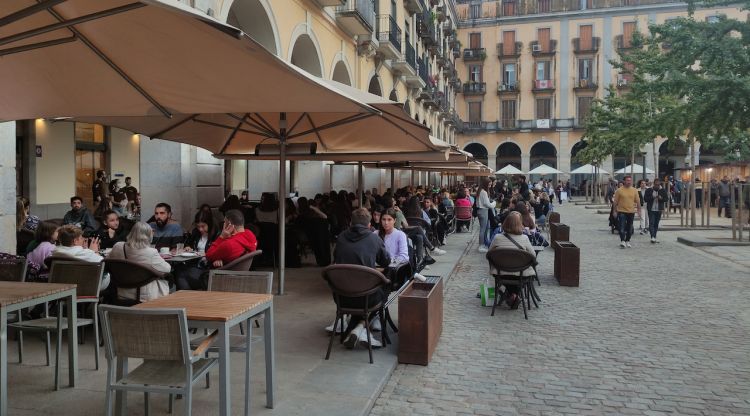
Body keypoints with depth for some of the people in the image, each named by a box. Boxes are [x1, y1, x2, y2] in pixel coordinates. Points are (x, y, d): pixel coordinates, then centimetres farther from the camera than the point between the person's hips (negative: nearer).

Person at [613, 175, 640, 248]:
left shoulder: (634, 190, 5)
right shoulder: (619, 190, -3)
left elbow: (638, 201, 10)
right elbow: (615, 202, 0)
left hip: (631, 212, 3)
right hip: (622, 212, -3)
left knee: (629, 228, 9)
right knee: (622, 227, -9)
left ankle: (627, 241, 20)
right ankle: (622, 241, -10)